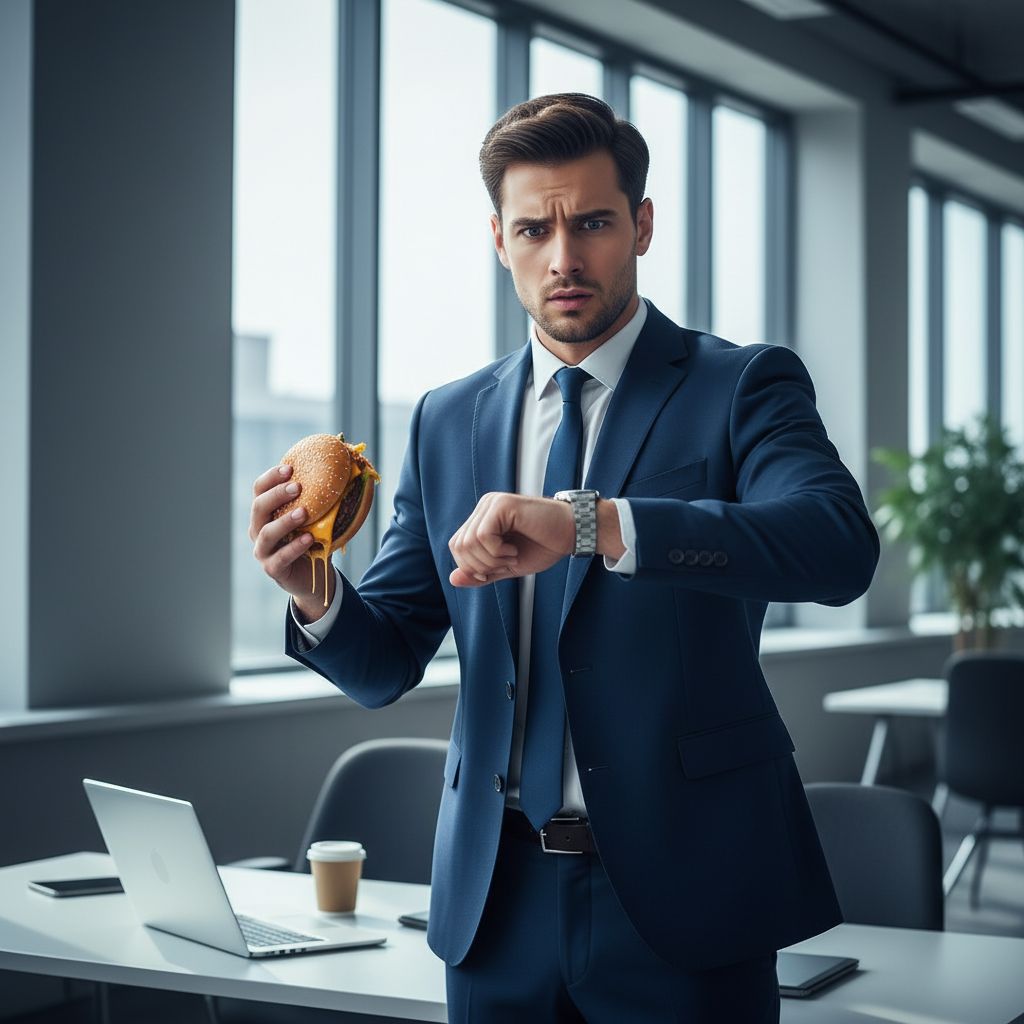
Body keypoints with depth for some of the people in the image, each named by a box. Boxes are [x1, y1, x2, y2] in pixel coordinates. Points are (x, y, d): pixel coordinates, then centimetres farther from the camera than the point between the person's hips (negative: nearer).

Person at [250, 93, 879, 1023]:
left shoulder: (744, 388, -3)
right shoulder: (447, 422, 9)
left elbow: (840, 542, -23)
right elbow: (386, 664, 9)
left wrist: (589, 524, -33)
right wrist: (317, 595, -14)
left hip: (679, 897, -3)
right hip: (497, 904, 4)